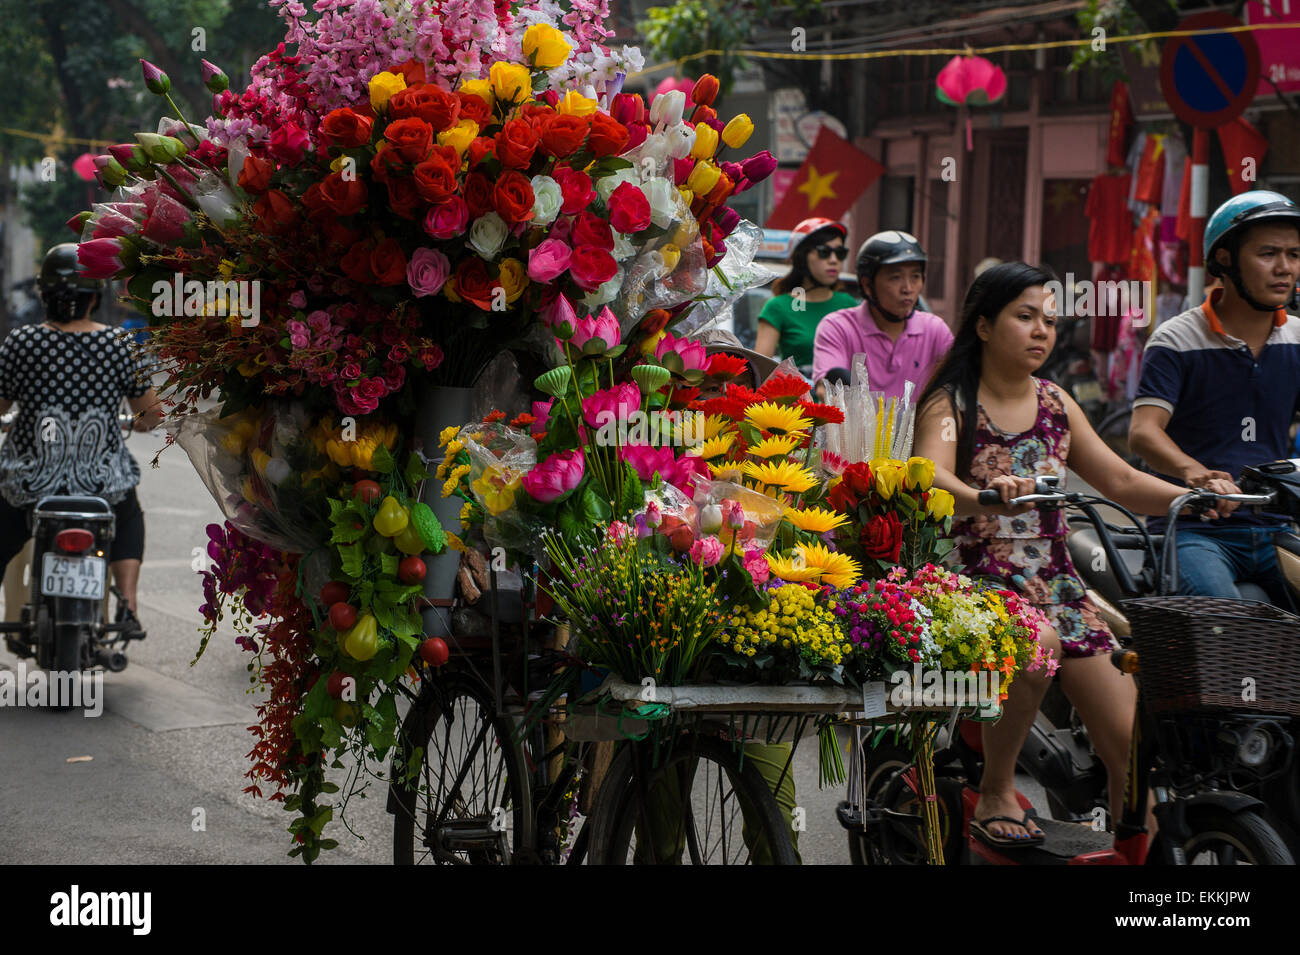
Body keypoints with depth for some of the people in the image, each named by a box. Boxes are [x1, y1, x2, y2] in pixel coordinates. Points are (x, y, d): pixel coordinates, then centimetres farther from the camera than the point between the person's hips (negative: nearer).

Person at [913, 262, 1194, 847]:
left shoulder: (1055, 404, 12)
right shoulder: (949, 404, -5)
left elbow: (1120, 482, 11)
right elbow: (930, 478, -24)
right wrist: (982, 497, -47)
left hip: (1055, 580, 5)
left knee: (1132, 749, -7)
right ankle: (995, 794, -17)